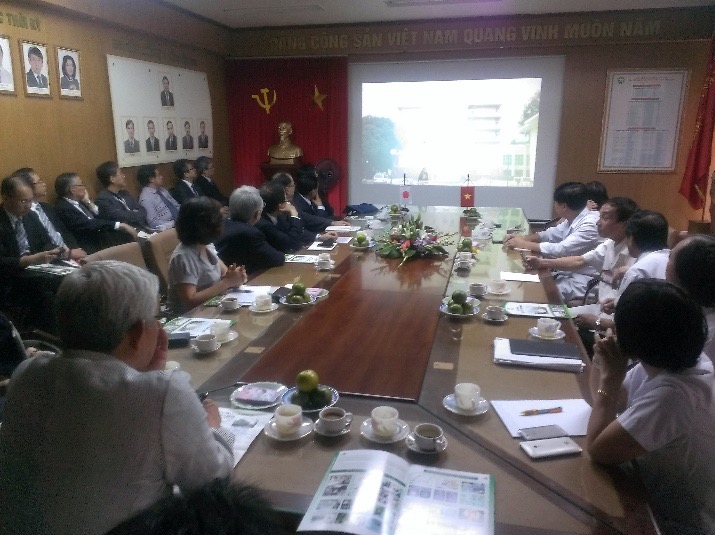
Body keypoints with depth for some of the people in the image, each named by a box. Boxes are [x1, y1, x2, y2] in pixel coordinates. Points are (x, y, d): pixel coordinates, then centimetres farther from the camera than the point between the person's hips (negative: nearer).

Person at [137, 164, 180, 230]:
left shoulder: (162, 190, 12)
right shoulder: (146, 198, -12)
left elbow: (176, 206, 18)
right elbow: (153, 223, -16)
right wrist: (174, 224, -19)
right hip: (169, 228, -8)